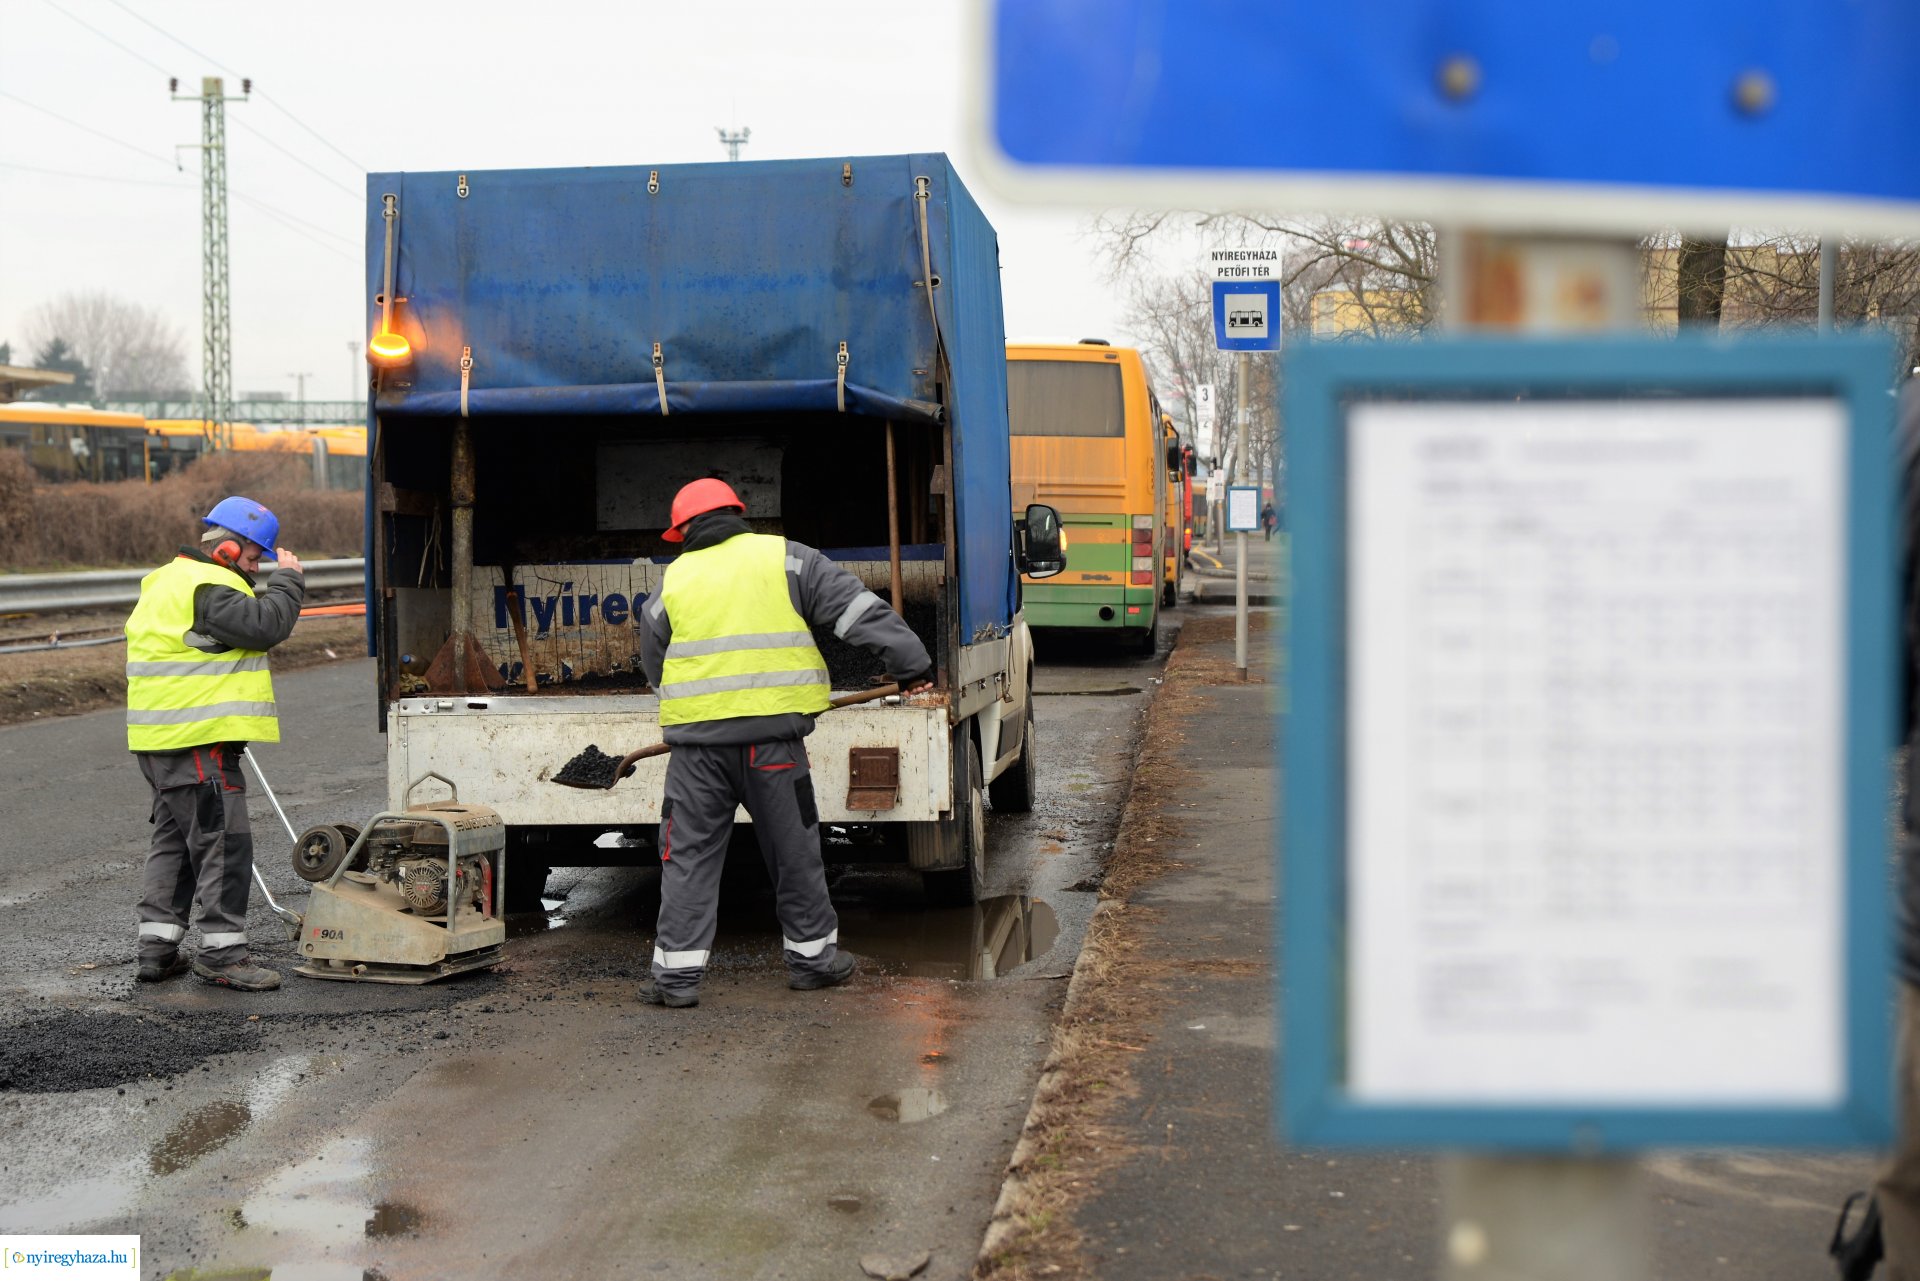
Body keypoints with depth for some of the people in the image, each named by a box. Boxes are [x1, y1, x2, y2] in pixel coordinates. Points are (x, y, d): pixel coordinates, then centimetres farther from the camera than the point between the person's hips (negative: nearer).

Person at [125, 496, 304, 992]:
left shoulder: (173, 580, 20)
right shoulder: (206, 587, -16)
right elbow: (265, 626, -23)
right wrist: (288, 578, -11)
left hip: (162, 743, 11)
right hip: (196, 744, -11)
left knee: (176, 839, 17)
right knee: (224, 841, -6)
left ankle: (157, 948, 21)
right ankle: (221, 952, -2)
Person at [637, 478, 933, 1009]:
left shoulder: (670, 583, 12)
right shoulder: (785, 558, 7)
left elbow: (655, 668, 21)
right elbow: (859, 608, 1)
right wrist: (911, 663, 4)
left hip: (697, 739, 1)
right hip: (772, 736, -1)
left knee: (688, 856, 7)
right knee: (793, 850, 12)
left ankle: (677, 974, 6)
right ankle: (811, 956, 22)